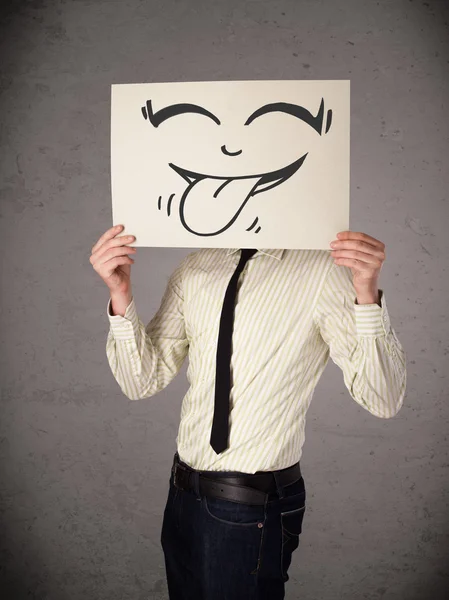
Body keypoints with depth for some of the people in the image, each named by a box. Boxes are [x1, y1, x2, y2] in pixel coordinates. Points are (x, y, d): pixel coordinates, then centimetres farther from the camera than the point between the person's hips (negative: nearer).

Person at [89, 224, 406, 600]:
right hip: (184, 494, 5)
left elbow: (384, 400, -18)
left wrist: (367, 296, -33)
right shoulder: (195, 269, 1)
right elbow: (143, 381, 0)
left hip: (255, 506, -5)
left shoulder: (324, 268, -15)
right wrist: (120, 295, -15)